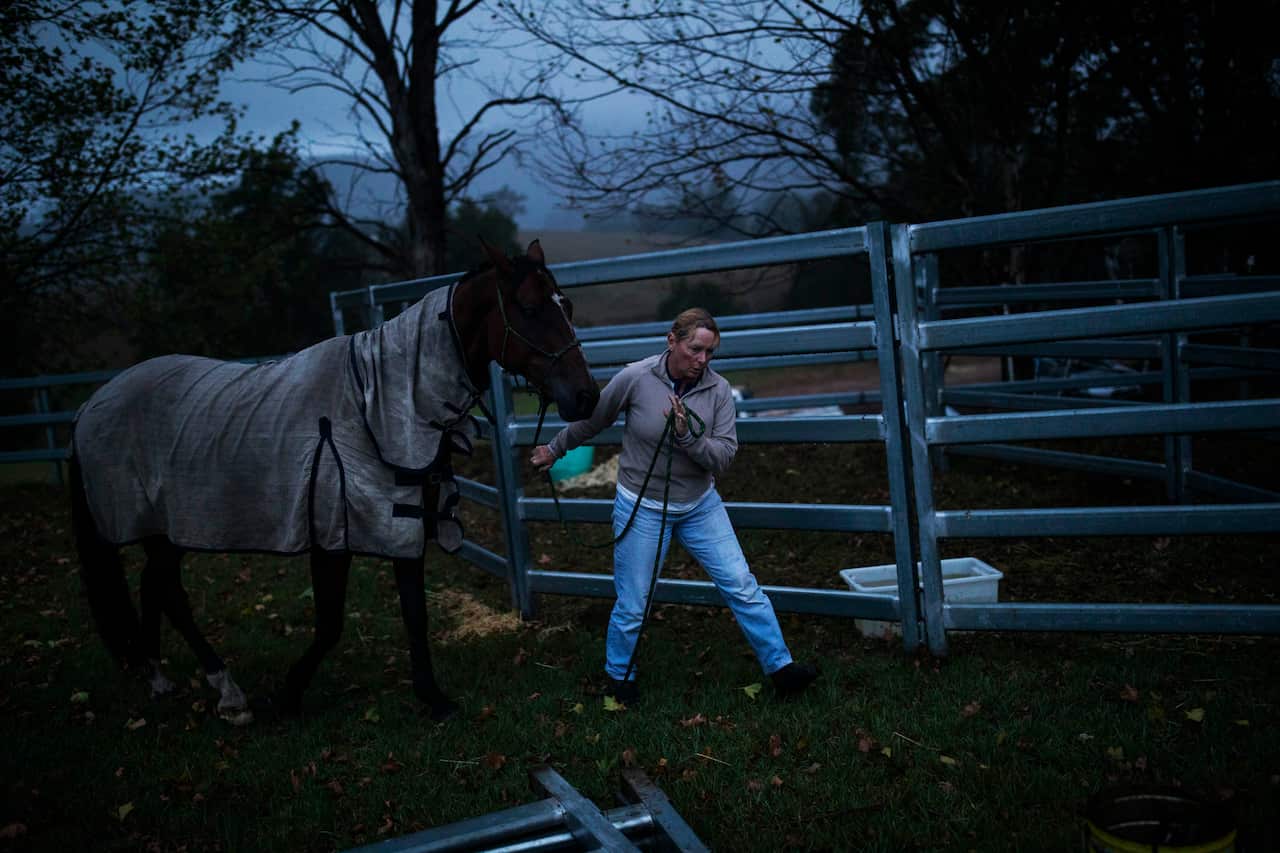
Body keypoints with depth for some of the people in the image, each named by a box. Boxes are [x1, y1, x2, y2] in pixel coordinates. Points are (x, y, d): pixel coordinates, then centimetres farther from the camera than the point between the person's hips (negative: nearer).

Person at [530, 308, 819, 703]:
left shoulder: (718, 389, -8)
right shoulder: (635, 378, -15)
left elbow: (724, 456, -12)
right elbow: (590, 421, 1)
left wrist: (688, 435, -29)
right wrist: (554, 449, 12)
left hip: (700, 504, 3)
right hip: (642, 507, -3)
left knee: (742, 586, 0)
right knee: (632, 607, 6)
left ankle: (780, 667, 11)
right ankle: (619, 676, 32)